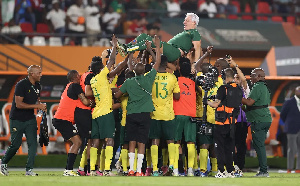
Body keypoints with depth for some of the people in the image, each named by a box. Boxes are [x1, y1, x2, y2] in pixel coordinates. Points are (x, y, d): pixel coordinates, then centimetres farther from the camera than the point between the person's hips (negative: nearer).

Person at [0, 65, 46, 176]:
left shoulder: (37, 86, 7)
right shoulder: (21, 85, -18)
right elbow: (19, 104, -23)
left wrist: (41, 106, 0)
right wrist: (37, 106, -23)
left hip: (30, 119, 6)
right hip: (17, 120, -6)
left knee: (33, 143, -7)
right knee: (16, 145, 0)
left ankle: (29, 170, -4)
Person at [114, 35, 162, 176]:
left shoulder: (128, 82, 2)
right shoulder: (148, 79, -3)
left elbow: (117, 95, 10)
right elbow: (157, 63, 4)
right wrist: (157, 46, 11)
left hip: (131, 114, 2)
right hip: (144, 115, -2)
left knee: (132, 143, 5)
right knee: (141, 143, -2)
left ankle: (131, 169, 1)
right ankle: (139, 170, -5)